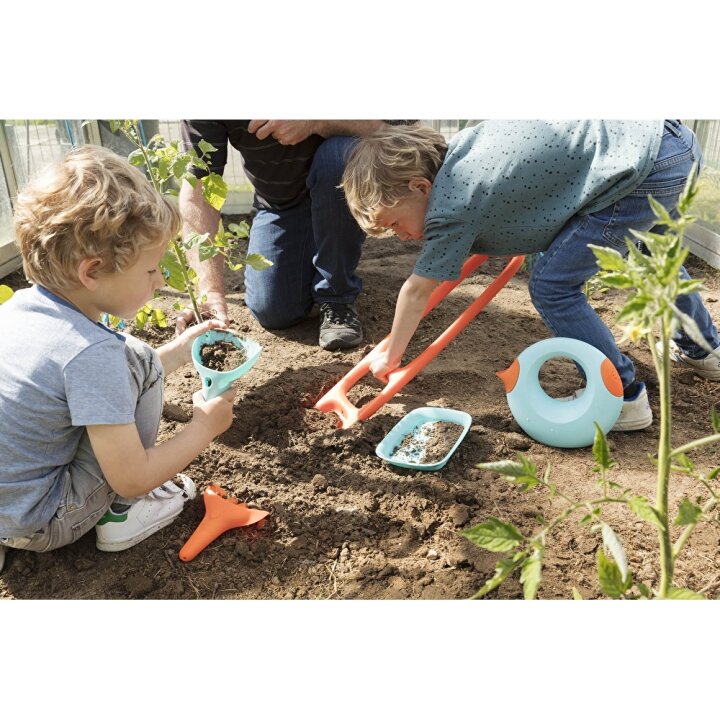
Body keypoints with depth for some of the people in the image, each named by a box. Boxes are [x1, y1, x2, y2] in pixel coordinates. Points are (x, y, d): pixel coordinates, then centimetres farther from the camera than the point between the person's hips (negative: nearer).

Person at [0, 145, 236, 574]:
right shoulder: (89, 352, -28)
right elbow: (132, 479, -21)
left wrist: (178, 351, 11)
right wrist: (204, 427, -8)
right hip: (38, 526, -8)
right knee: (137, 358, -11)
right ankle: (120, 515, 4)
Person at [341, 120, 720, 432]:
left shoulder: (451, 207, -18)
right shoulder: (456, 150, 5)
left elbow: (416, 292, -6)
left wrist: (390, 357, 7)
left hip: (643, 163, -10)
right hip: (656, 132, 10)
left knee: (552, 286, -7)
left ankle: (625, 397, 7)